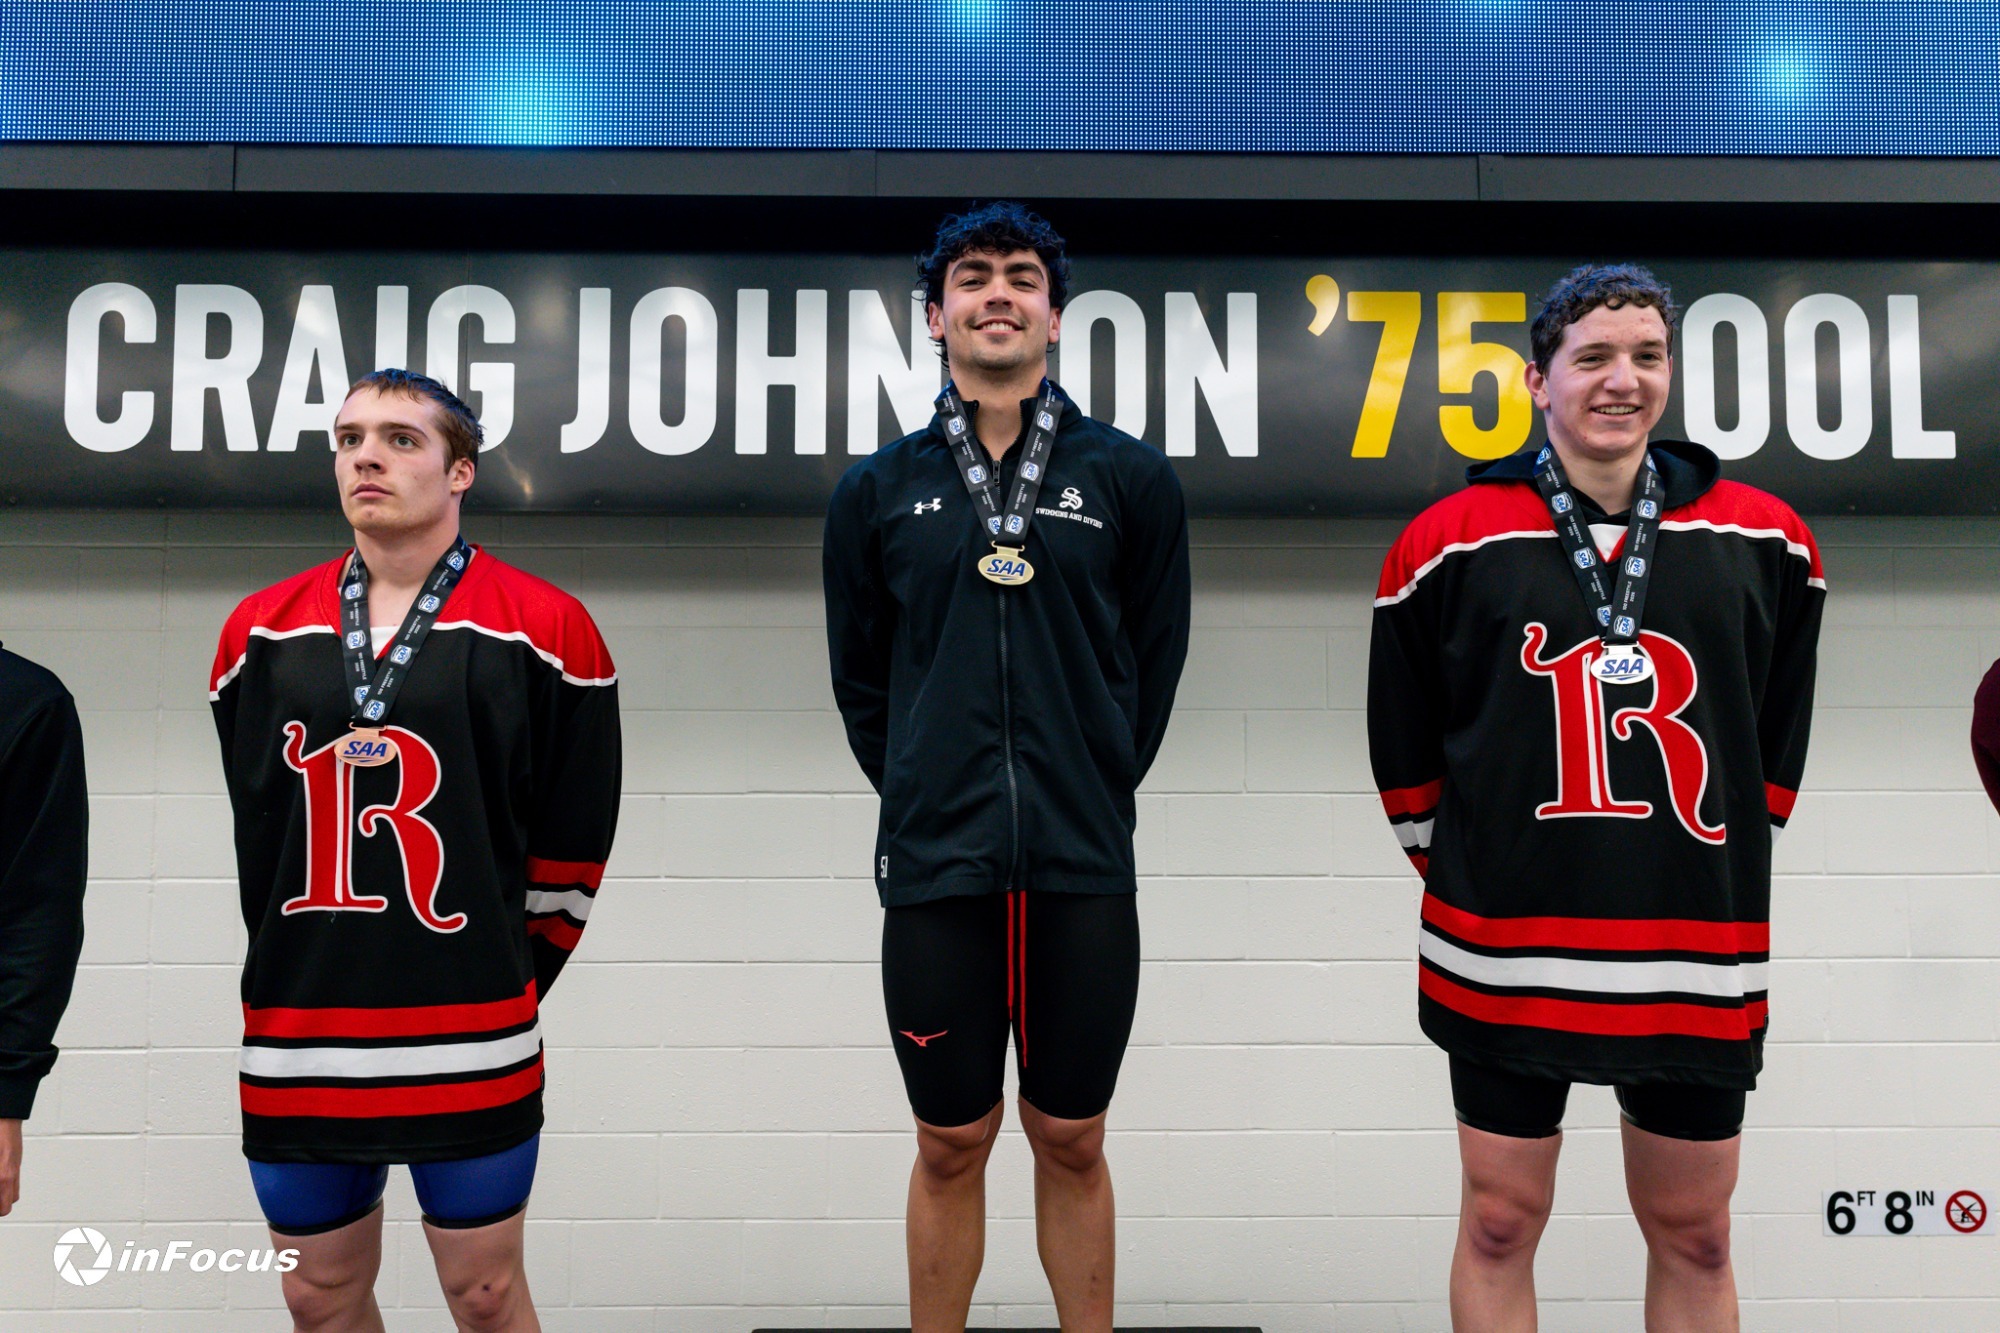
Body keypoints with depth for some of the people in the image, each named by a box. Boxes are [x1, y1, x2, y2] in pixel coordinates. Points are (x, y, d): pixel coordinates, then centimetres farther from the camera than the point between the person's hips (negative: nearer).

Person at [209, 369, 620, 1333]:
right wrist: (295, 982, 12)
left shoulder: (544, 629, -5)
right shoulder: (261, 631, 6)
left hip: (471, 1042, -4)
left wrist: (508, 977, 5)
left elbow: (573, 841, -1)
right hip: (294, 1041, 4)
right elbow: (249, 829, 14)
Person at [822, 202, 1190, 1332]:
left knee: (1072, 1143, 12)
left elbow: (1155, 660, 8)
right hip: (936, 868, 1)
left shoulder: (1132, 479, 3)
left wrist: (1090, 792, 6)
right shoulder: (878, 490, 6)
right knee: (951, 1146, 12)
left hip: (1085, 869, 0)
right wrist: (926, 796, 6)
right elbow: (860, 676, 11)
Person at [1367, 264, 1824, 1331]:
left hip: (1702, 955, 2)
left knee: (1693, 1236, 14)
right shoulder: (1449, 543, -3)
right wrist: (1463, 872, 6)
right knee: (1500, 1223, 10)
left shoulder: (1765, 542, 3)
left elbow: (1777, 746, 12)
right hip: (1504, 954, -1)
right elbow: (1403, 754, 3)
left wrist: (1715, 870, 11)